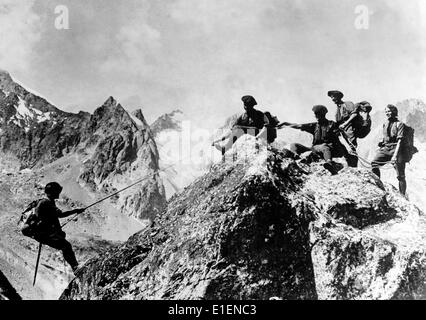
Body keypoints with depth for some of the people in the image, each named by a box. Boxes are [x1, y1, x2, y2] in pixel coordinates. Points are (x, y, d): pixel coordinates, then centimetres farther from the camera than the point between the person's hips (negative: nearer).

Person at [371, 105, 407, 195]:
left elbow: (399, 140, -11)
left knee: (400, 175, -3)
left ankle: (403, 195, 6)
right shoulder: (385, 124, 14)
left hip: (395, 149, -5)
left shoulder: (399, 124, -3)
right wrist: (381, 142, 5)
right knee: (374, 163, -20)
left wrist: (395, 155, -21)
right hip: (385, 148, 5)